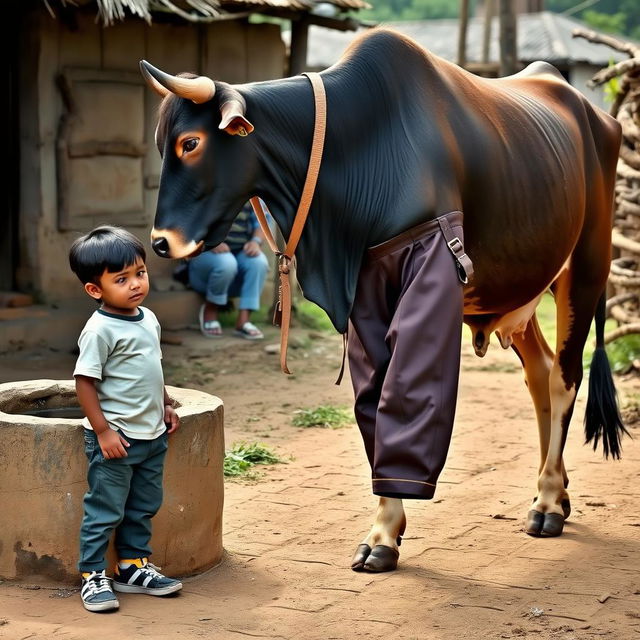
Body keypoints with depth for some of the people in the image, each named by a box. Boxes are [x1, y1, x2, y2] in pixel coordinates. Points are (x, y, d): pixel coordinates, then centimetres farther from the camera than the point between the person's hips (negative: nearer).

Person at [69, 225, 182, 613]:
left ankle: (133, 567, 30)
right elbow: (85, 381, -18)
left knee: (144, 507, 17)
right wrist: (103, 431, -20)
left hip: (152, 435, 8)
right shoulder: (101, 330, -17)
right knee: (105, 511, 1)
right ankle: (93, 577, 12)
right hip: (115, 439, -8)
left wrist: (167, 406, 19)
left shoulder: (149, 319, 7)